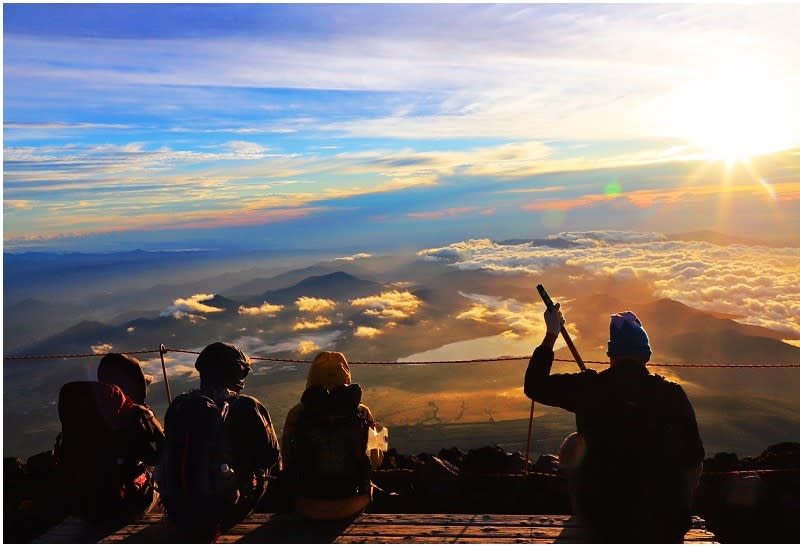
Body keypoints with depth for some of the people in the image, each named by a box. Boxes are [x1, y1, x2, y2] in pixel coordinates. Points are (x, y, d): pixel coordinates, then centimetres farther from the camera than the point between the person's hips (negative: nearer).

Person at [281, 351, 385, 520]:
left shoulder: (297, 414, -10)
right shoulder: (363, 413, -8)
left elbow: (287, 459, 1)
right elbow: (376, 460, 3)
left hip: (309, 509, 0)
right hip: (353, 507, 1)